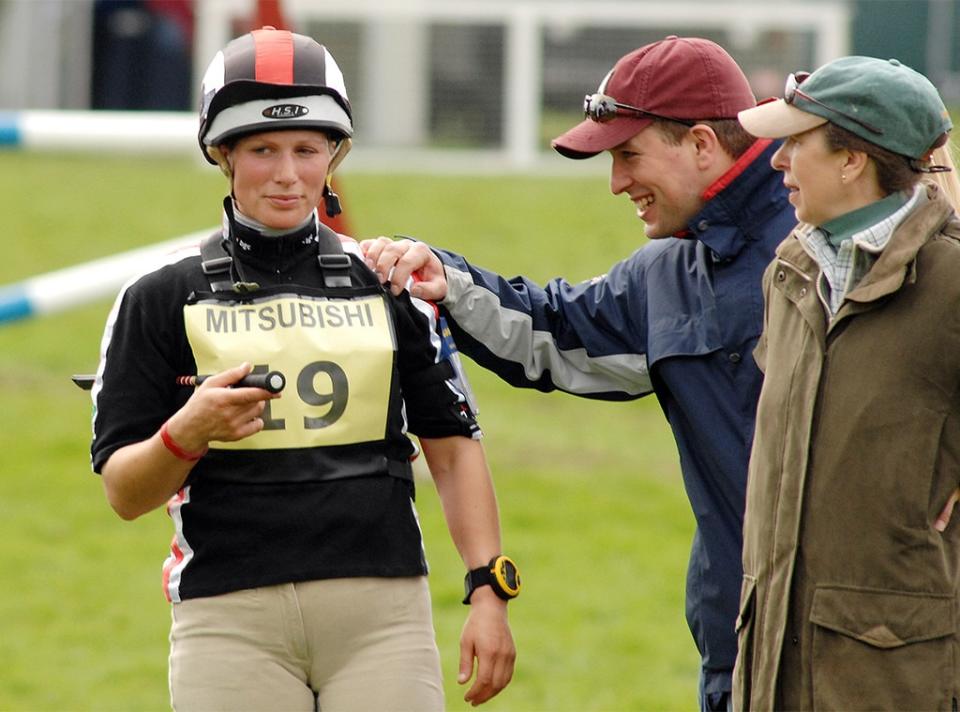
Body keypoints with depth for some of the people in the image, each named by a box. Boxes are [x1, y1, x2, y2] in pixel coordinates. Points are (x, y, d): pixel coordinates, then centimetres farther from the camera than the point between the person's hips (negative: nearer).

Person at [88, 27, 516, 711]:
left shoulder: (389, 285, 12)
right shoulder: (161, 299, 6)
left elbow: (453, 448, 12)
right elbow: (124, 493, 2)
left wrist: (489, 592, 1)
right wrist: (186, 434, -18)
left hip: (382, 610, 1)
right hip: (231, 620, -1)